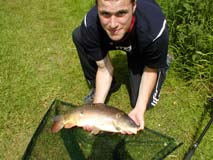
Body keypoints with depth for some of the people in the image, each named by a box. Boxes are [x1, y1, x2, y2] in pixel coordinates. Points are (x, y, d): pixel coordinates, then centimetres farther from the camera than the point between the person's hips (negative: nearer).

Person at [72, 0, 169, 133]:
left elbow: (150, 71, -24)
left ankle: (163, 61, 19)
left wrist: (139, 110, -33)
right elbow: (104, 68, -24)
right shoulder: (90, 25, -37)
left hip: (143, 49, -2)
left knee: (146, 102, -9)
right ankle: (98, 87, -1)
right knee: (79, 36, -24)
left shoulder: (155, 29, -43)